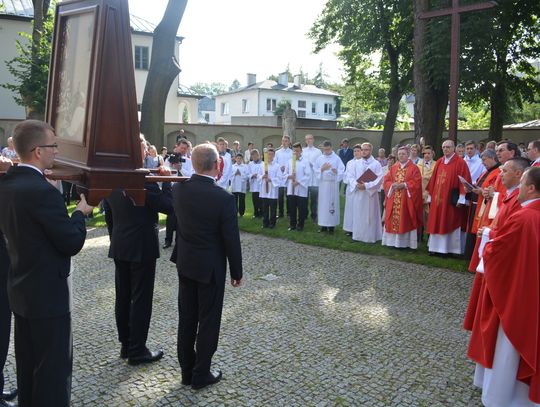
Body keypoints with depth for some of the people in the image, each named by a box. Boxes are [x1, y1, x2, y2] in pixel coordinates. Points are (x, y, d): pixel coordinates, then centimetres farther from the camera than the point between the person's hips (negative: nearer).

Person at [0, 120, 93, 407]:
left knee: (27, 363, 21)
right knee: (54, 367, 5)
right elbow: (72, 243, -21)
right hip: (48, 293, -9)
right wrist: (80, 212, -4)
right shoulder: (42, 190, -25)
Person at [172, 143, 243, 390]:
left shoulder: (178, 189, -8)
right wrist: (237, 272, -2)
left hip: (185, 263, 6)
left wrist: (210, 180, 9)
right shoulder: (223, 198, -22)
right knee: (208, 320, 9)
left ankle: (186, 370, 31)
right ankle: (201, 375, 22)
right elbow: (231, 239, -16)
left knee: (186, 318, 17)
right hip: (210, 267, -5)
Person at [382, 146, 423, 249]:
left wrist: (404, 185, -17)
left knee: (405, 220, -3)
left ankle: (406, 242, 3)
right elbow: (386, 180, 10)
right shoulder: (393, 168, 14)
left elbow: (417, 182, -10)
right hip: (394, 200, 4)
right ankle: (393, 241, 11)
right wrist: (393, 185, -10)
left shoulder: (414, 168, 0)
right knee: (393, 220, 4)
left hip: (407, 200, -4)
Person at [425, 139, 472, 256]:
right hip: (437, 199, 5)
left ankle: (450, 248, 9)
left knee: (450, 224, 1)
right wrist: (430, 196, 9)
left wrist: (461, 199, -15)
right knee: (437, 223, 9)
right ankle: (436, 247, 17)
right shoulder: (439, 162, 11)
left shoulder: (460, 163, -5)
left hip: (451, 200, -5)